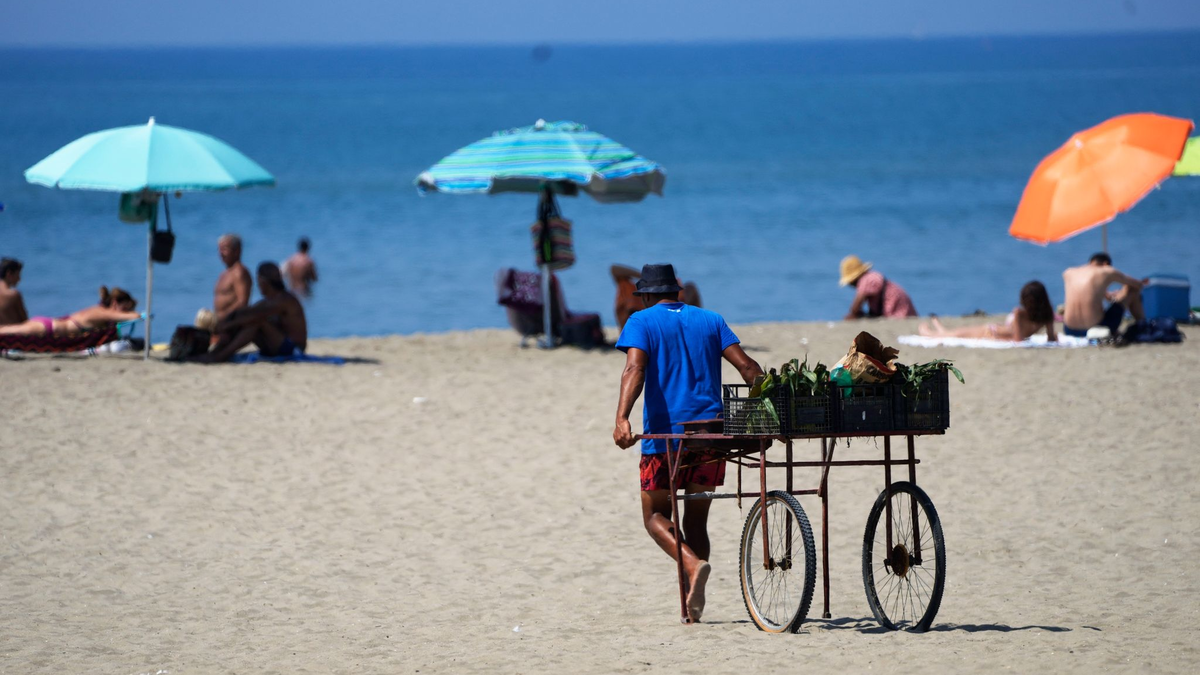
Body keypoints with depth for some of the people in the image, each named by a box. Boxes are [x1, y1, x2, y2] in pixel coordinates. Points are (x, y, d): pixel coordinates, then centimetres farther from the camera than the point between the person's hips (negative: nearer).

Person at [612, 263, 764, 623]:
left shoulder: (642, 321, 3)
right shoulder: (710, 320, 15)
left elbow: (635, 369, -15)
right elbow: (746, 366, 4)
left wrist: (622, 420, -27)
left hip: (666, 433, -4)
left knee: (655, 515, 8)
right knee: (696, 519, 13)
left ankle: (693, 565, -21)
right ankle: (692, 606, 5)